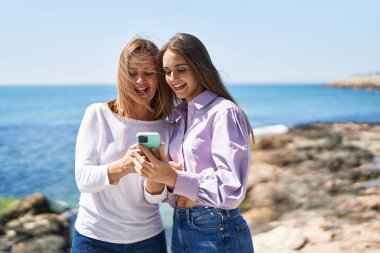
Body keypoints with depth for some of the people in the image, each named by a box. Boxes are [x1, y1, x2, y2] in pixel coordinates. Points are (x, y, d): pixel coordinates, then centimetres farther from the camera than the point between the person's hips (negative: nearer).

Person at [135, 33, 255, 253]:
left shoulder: (224, 113, -14)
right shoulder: (180, 116, 9)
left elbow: (231, 190, -21)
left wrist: (173, 177, -28)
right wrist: (162, 173, -8)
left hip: (218, 233, -7)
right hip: (180, 227, 7)